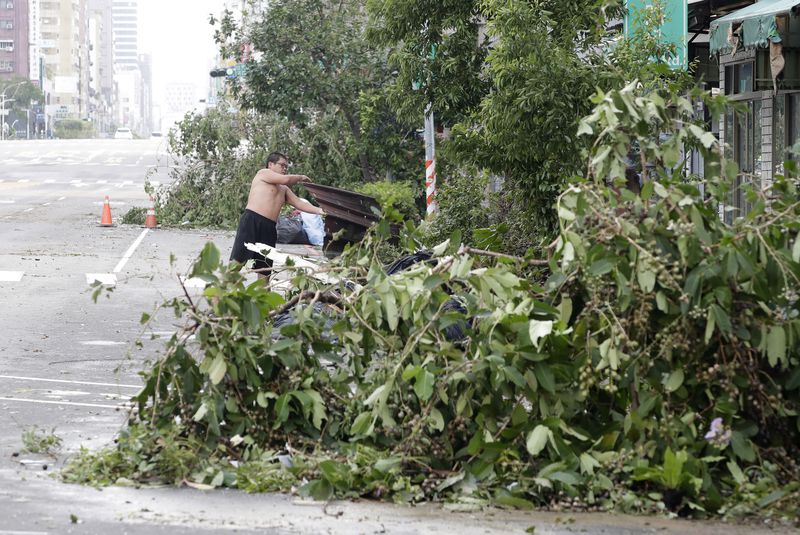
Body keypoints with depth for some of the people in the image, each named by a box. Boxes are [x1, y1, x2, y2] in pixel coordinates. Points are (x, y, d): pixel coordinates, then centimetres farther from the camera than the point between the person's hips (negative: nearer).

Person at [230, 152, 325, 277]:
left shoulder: (284, 190, 27)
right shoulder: (263, 173, 6)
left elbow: (299, 203, 18)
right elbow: (286, 179, -6)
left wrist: (320, 211, 5)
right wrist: (300, 177, 13)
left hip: (269, 228, 8)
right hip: (252, 221, -8)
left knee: (265, 269, 6)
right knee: (238, 261, -17)